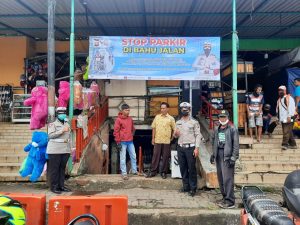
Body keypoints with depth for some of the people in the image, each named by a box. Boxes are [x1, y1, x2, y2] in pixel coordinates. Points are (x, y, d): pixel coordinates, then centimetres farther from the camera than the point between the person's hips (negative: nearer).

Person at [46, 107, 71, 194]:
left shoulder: (67, 124, 16)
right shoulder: (53, 124, -3)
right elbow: (50, 135, -15)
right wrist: (62, 130, -20)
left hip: (65, 149, 6)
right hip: (55, 150, -6)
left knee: (62, 168, 8)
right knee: (54, 169, -2)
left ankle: (61, 185, 16)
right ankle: (54, 187, 5)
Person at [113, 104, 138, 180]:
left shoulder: (130, 119, 7)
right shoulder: (118, 119, -10)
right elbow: (116, 131, -10)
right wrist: (118, 142, -12)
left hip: (130, 141, 6)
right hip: (123, 142, -6)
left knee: (133, 156, 12)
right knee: (123, 158, 2)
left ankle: (134, 170, 26)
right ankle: (124, 173, 11)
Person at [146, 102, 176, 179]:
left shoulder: (171, 118, -1)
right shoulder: (157, 117, 5)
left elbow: (174, 129, 4)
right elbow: (154, 128, 7)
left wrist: (171, 138, 2)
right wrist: (153, 138, 4)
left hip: (166, 141, -1)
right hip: (157, 140, 1)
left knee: (165, 157, 5)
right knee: (155, 156, 5)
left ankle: (163, 172, 17)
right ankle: (153, 171, 15)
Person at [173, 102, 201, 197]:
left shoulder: (194, 122, -2)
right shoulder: (178, 122, 13)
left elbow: (198, 135, -7)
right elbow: (175, 135, 19)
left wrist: (196, 148, -15)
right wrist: (175, 134, -6)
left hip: (190, 148, -5)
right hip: (180, 147, 5)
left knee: (192, 168, 0)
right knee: (182, 168, 9)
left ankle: (193, 188, 9)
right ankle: (186, 186, 22)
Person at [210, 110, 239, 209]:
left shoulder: (232, 129, -5)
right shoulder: (217, 130, 16)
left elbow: (236, 144, -9)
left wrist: (233, 158, -14)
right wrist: (213, 154, 17)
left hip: (227, 156, -7)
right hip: (218, 156, 7)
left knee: (227, 179, -9)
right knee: (220, 178, 11)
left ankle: (230, 201, -3)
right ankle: (225, 197, 24)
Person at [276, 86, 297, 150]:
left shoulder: (289, 98, -6)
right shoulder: (279, 99, 20)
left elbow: (291, 107, -15)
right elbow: (278, 109, 22)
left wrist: (289, 116, -21)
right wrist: (278, 118, 19)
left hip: (288, 119, -8)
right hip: (282, 119, 8)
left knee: (286, 132, -11)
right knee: (289, 132, 12)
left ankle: (284, 144, -10)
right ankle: (293, 144, 19)